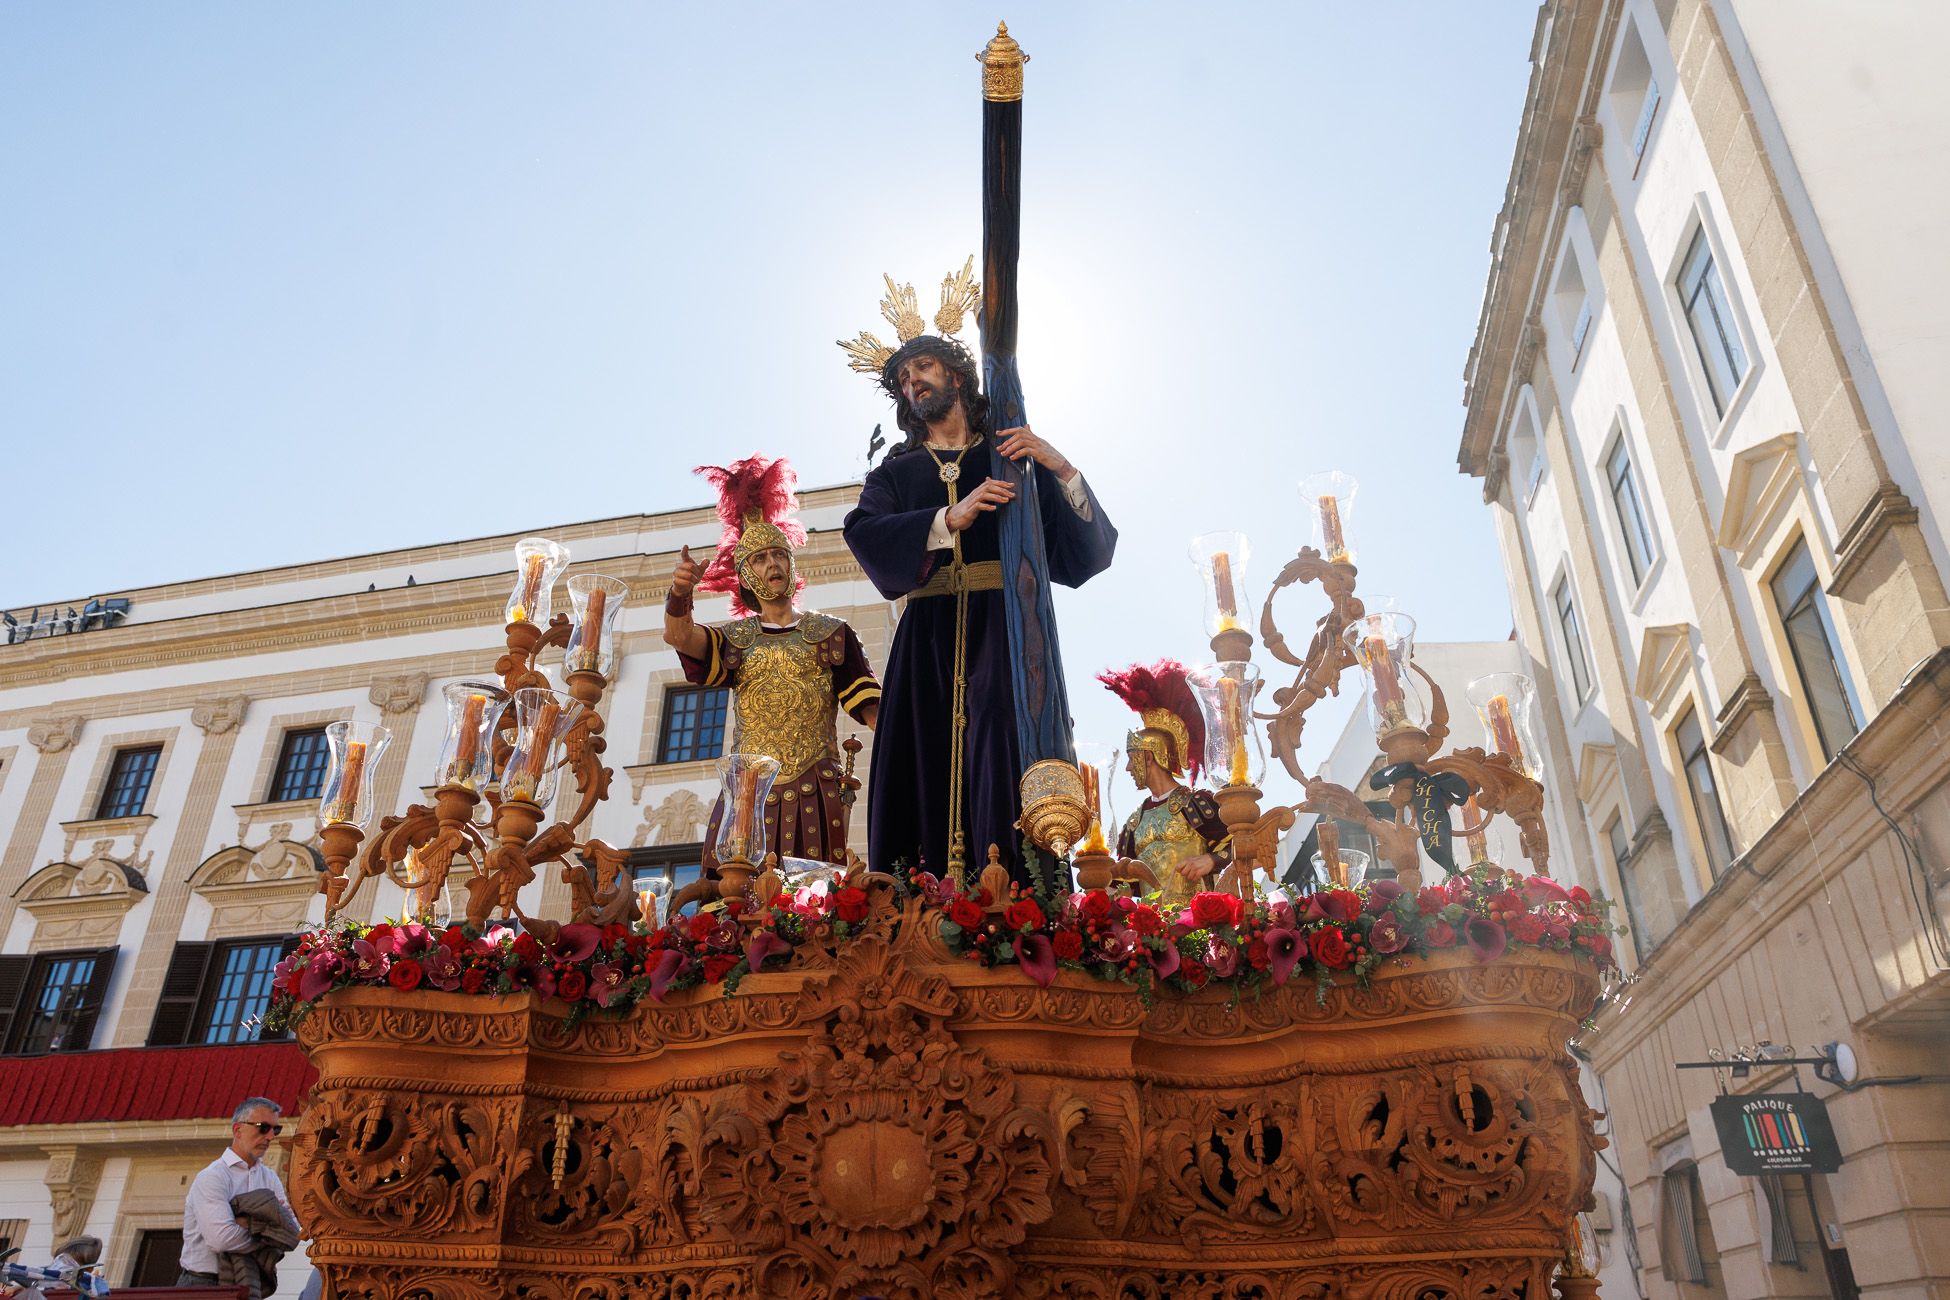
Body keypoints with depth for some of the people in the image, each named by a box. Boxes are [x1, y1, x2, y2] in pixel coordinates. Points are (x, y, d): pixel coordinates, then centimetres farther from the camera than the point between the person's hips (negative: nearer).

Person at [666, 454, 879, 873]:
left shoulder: (831, 633, 13)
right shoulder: (735, 639, 16)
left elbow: (868, 705, 4)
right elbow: (678, 635, -5)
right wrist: (680, 592, -27)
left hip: (815, 791, -1)